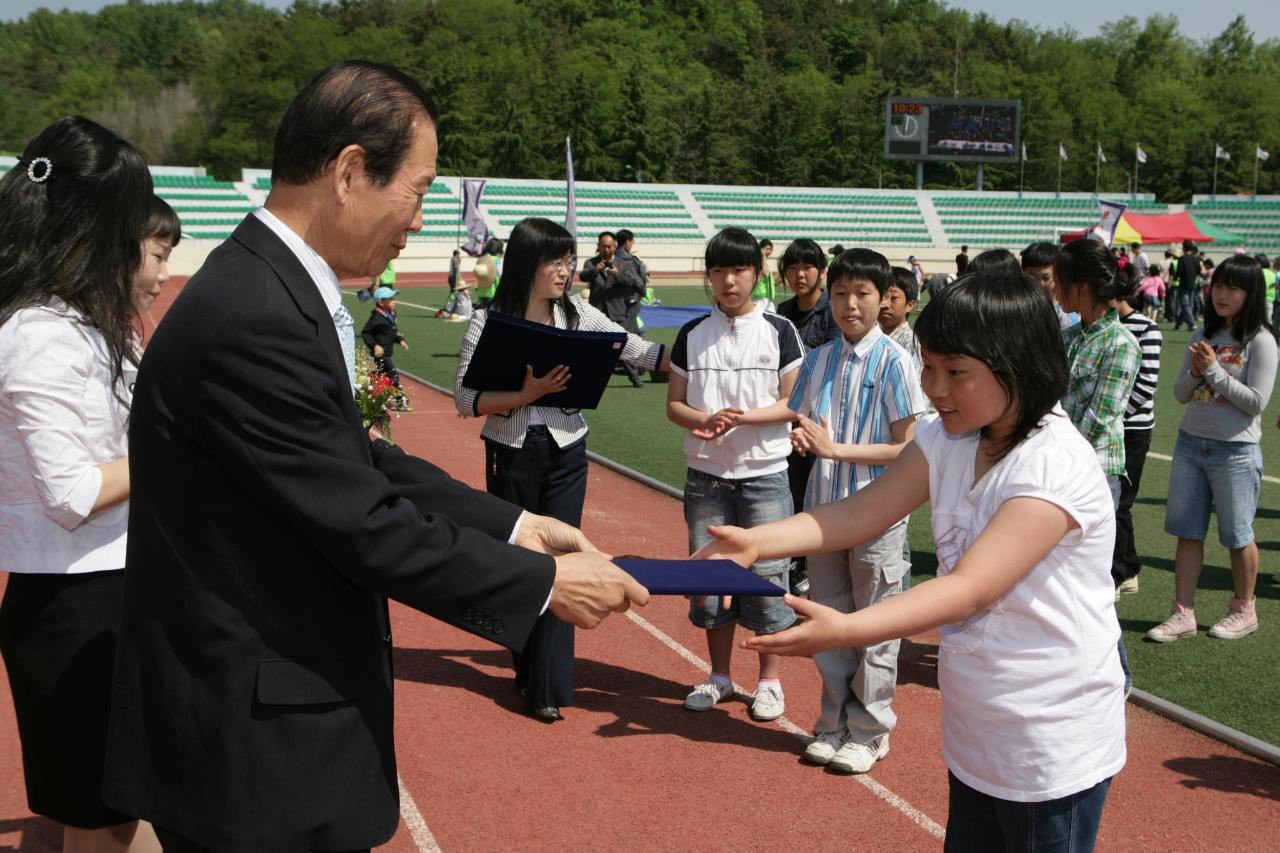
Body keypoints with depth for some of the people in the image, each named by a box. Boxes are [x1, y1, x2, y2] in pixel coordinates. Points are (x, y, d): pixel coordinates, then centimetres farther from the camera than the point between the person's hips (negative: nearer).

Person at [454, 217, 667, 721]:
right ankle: (529, 670, 29)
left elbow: (639, 352, 3)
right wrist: (525, 394, -21)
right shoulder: (489, 322, -7)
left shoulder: (578, 315, 0)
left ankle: (548, 688, 2)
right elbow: (465, 400, -9)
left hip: (566, 453, 1)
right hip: (511, 454, -1)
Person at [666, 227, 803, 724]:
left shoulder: (778, 331, -2)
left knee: (766, 572, -1)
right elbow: (674, 405, 6)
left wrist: (742, 417, -19)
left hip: (764, 473, -3)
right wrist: (706, 420, -14)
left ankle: (770, 680, 14)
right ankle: (719, 676, 24)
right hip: (705, 475, 3)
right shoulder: (692, 334, 5)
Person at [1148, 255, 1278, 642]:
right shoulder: (1203, 335, 8)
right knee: (1187, 532, 6)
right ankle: (1183, 614, 11)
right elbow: (1180, 393, 8)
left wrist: (1214, 370, -16)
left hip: (1236, 450, -5)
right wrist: (1195, 373, -11)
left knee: (1237, 535, 7)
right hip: (1190, 443, 5)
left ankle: (1244, 610, 25)